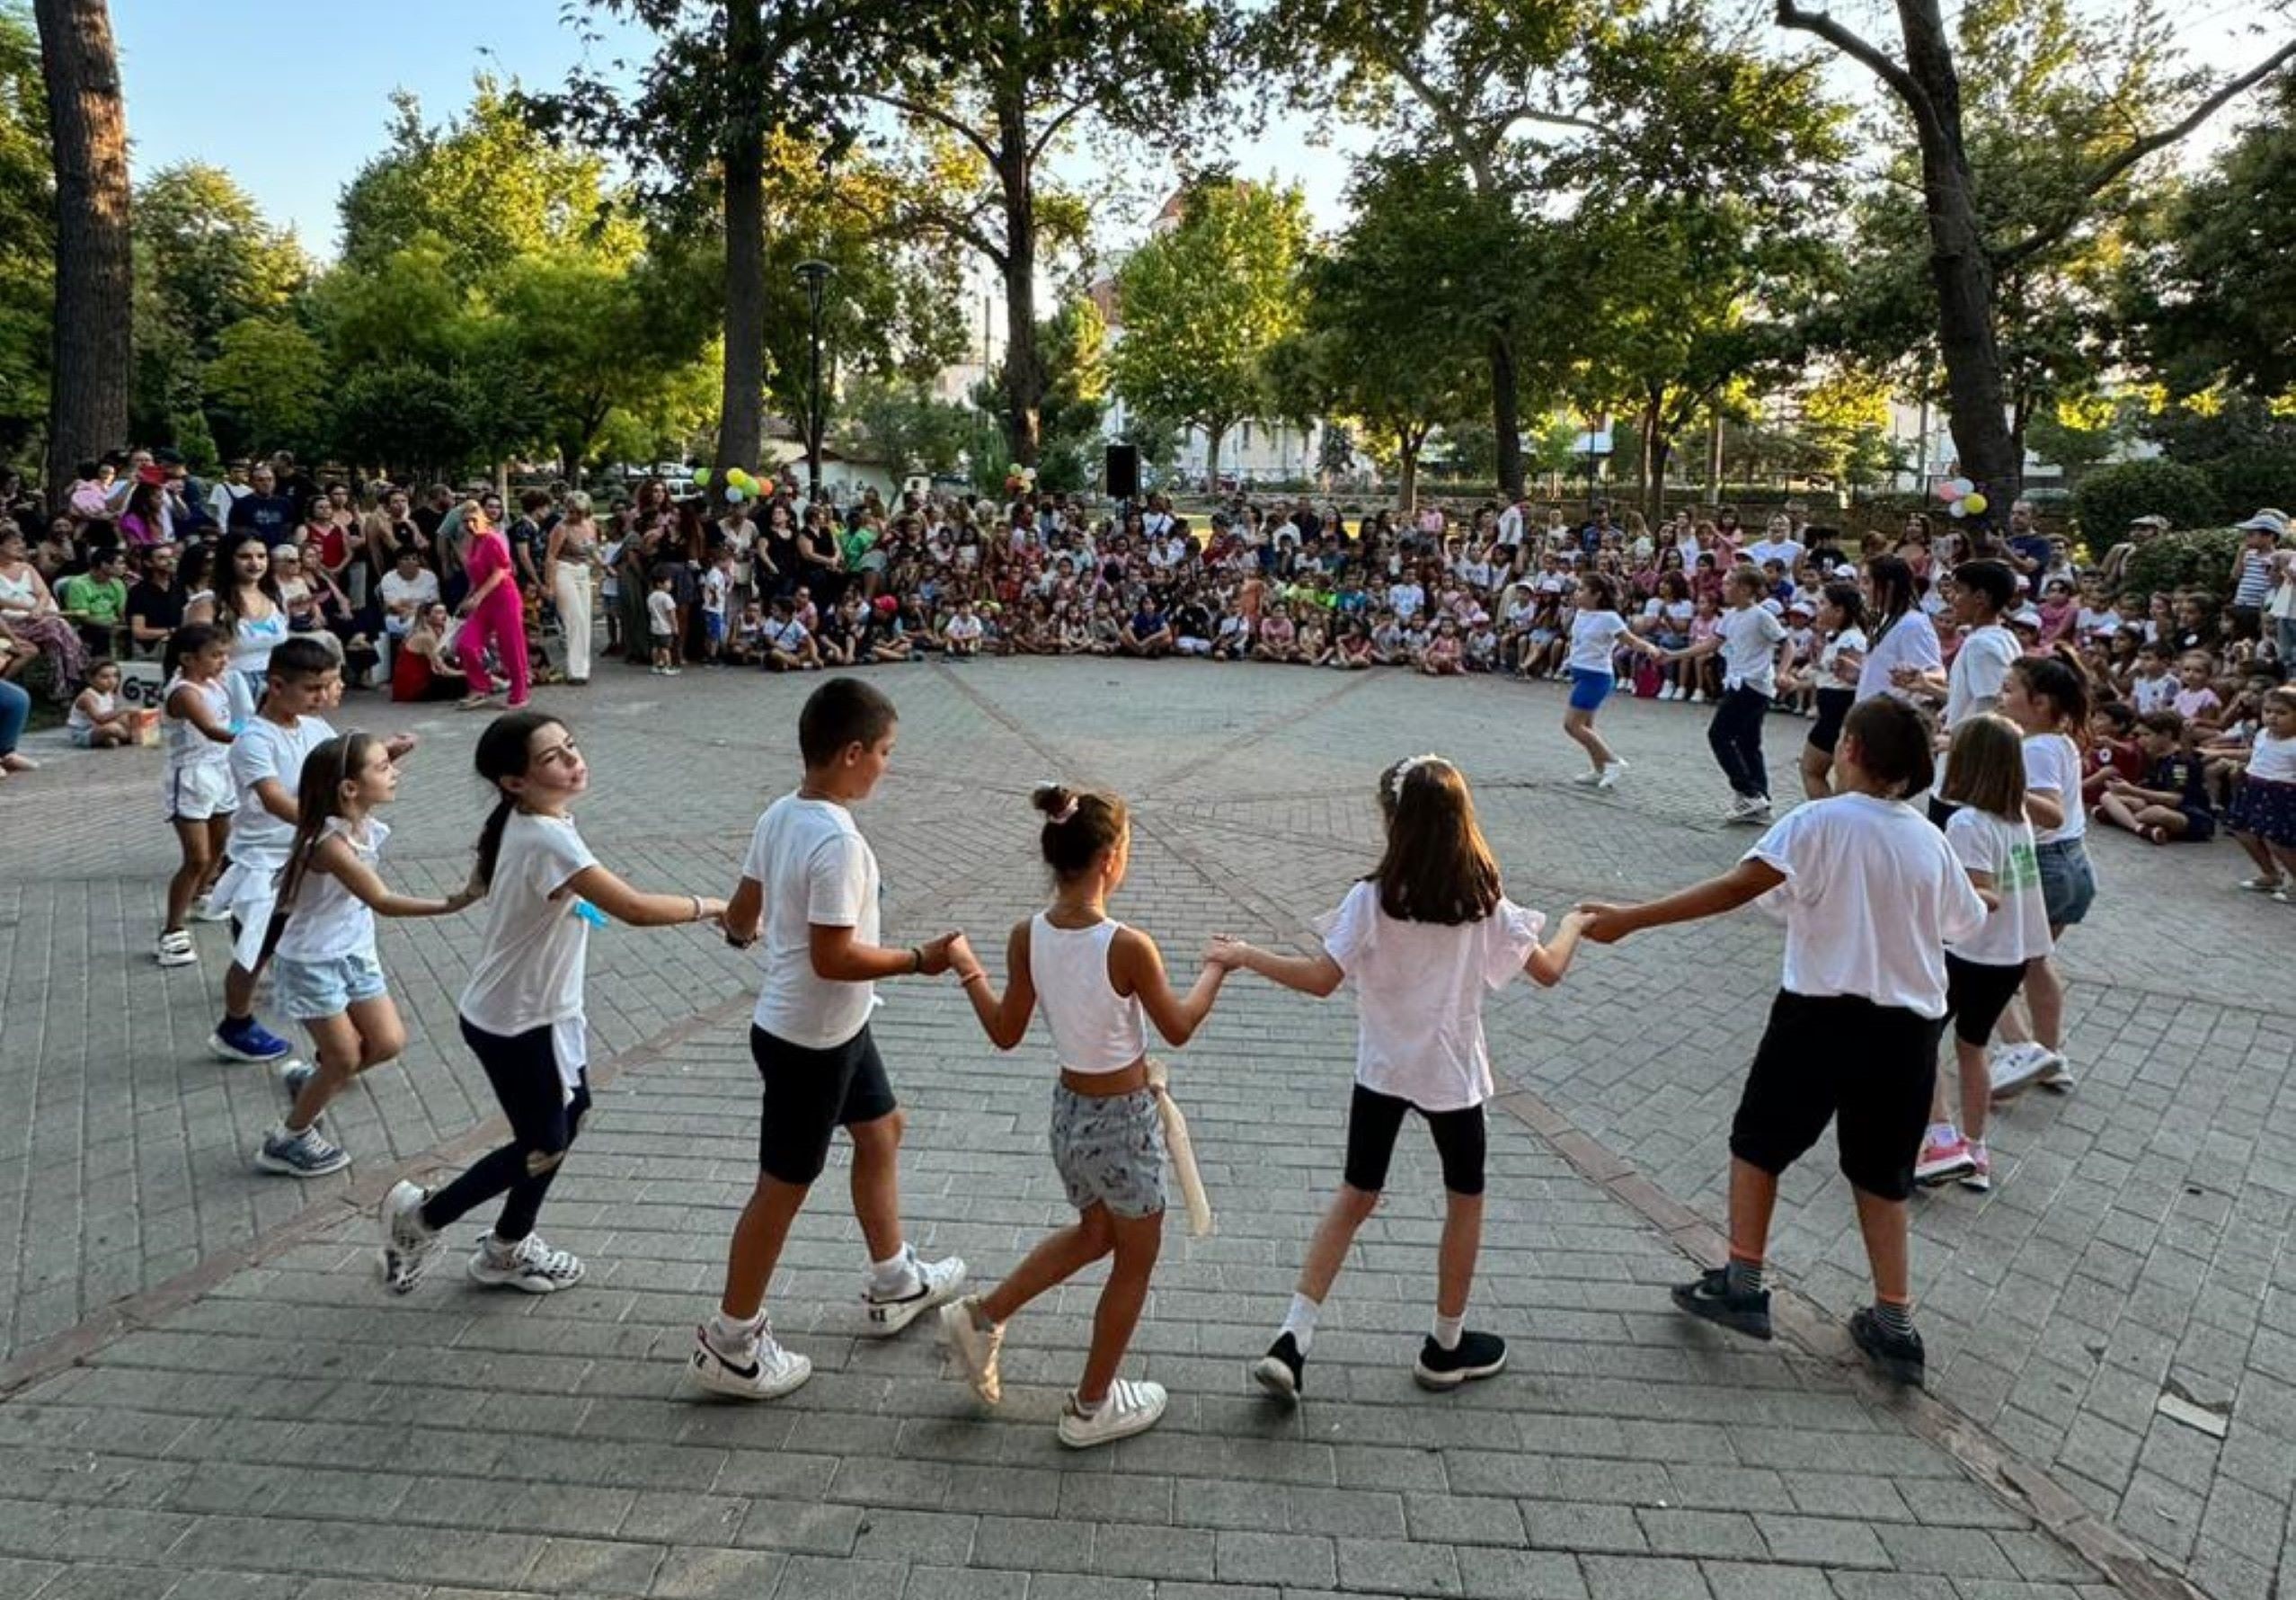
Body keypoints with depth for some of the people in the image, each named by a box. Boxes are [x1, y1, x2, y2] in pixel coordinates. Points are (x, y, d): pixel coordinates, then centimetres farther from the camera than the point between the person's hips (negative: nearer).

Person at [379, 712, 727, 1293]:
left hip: (542, 1009, 9)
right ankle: (421, 1215, 27)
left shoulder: (521, 822, -2)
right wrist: (712, 907, -23)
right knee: (542, 1148, 7)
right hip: (516, 1024, -9)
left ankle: (509, 1246, 37)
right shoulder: (548, 838, -32)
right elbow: (635, 908, -35)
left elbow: (483, 878, 18)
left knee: (569, 1116, 21)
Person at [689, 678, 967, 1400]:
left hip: (834, 1026, 10)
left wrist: (743, 929, 32)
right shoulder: (838, 841, -29)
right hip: (809, 1039, -10)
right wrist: (918, 960, -18)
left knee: (880, 1132, 24)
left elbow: (742, 913, 9)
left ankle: (893, 1285, 41)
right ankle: (730, 1344, 22)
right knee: (784, 1186, 5)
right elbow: (833, 957, -29)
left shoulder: (780, 814, -1)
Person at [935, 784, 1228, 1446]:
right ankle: (1092, 1407, 31)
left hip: (1069, 1111, 6)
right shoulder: (1129, 947, -26)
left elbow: (1005, 1034, -1)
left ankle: (983, 1316, 31)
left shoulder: (1026, 938, -11)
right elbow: (1178, 1030, -10)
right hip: (1124, 1120, -6)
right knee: (1135, 1261, 17)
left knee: (1093, 1234, 31)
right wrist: (1217, 969, 6)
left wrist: (968, 970, 13)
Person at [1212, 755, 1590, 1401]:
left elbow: (1321, 978, -18)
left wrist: (1245, 956, -5)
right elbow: (1549, 970, -2)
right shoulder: (1484, 904, -11)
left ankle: (1293, 1340, 8)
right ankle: (1446, 1346, 32)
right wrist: (1574, 924, 18)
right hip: (1452, 1075, 0)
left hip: (1381, 1070, 1)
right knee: (1465, 1201, 20)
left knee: (1355, 1195, 14)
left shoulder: (1372, 899, -16)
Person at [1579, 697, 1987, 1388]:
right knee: (1881, 1174, 16)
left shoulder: (1819, 823, -12)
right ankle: (1894, 1324, 18)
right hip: (1908, 1025, 5)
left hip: (1822, 1012, -4)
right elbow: (1966, 923, 14)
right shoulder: (1930, 840, 2)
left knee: (1758, 1142, 14)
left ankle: (1742, 1285, 16)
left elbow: (1734, 888, -22)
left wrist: (1632, 918, -24)